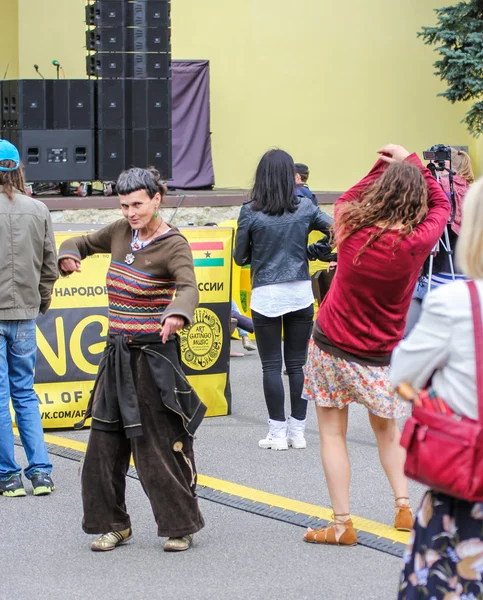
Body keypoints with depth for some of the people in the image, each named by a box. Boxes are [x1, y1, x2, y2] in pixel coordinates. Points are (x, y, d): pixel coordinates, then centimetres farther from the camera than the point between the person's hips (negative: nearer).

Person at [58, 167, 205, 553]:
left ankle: (181, 526, 10)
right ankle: (114, 524, 18)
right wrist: (70, 256, -1)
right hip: (118, 352, 7)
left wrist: (177, 315, -52)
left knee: (161, 444, -3)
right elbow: (85, 243, 24)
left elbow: (188, 288, -30)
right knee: (105, 444, 6)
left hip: (154, 354, -7)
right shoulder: (122, 232, 7)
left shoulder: (173, 245, -12)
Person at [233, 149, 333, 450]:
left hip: (266, 295, -2)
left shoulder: (251, 212, -9)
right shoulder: (305, 208, -2)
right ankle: (298, 430, 13)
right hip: (301, 292, 2)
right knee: (297, 363, 10)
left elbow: (240, 257, -3)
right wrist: (309, 252, 9)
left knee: (272, 365, 4)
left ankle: (278, 432, 4)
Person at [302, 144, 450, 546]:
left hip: (332, 346, 0)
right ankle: (404, 507, 19)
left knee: (332, 433, 6)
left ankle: (342, 524, 4)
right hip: (380, 357, 1)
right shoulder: (416, 243, -17)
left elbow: (346, 200, 12)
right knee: (386, 429, 23)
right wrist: (412, 163, 7)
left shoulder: (350, 227, -13)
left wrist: (384, 166, 11)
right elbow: (442, 205, 4)